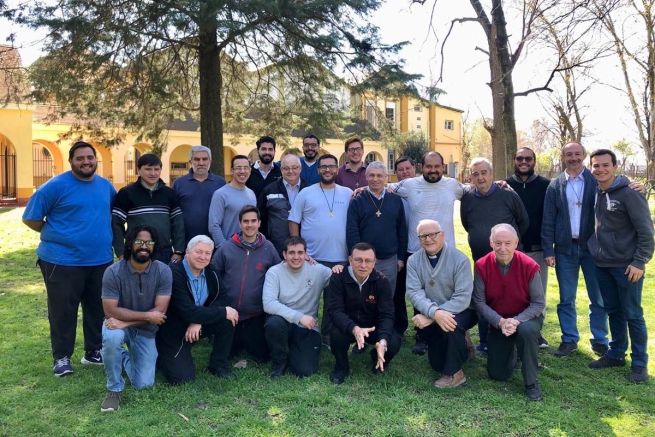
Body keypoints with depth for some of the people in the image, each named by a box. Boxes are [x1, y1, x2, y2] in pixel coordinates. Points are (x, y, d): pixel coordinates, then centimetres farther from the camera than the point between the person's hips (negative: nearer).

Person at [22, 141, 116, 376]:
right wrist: (57, 235, -1)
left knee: (98, 308, 14)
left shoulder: (106, 186, 6)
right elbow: (30, 218, -7)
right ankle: (61, 357, 19)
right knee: (63, 311, 3)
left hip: (101, 260, 5)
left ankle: (94, 351, 29)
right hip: (63, 261, -5)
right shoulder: (56, 186, -10)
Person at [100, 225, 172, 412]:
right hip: (119, 323, -1)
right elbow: (111, 311, -21)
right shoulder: (113, 272, -20)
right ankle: (114, 389, -11)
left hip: (146, 330, 2)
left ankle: (126, 358, 31)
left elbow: (160, 311, -19)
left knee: (143, 384, -5)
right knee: (112, 338, -38)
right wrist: (147, 315, -22)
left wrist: (125, 322, -28)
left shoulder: (163, 271, -17)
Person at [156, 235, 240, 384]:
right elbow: (189, 312, -33)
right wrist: (224, 312, -27)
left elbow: (215, 303, -3)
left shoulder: (210, 274, -4)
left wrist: (199, 321, -24)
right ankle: (162, 357, 18)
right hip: (172, 332, -6)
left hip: (196, 327, 6)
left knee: (228, 320, -15)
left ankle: (218, 365, 4)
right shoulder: (174, 274, -27)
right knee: (183, 378, -13)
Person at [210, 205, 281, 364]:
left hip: (256, 313, 0)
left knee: (261, 356, 7)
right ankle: (239, 342, 41)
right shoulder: (226, 247, -5)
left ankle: (247, 342, 39)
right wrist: (220, 296, -3)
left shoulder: (268, 248, -4)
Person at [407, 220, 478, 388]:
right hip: (431, 316, 4)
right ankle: (460, 345, 36)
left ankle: (454, 373, -15)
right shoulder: (413, 261, -8)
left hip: (461, 312, -4)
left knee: (451, 325, -37)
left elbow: (462, 298, -25)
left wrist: (430, 317, -31)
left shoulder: (460, 259, -19)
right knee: (437, 364, 5)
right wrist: (434, 312, -38)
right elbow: (414, 292, -19)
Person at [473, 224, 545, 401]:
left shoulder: (529, 266, -21)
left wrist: (517, 321, -30)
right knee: (497, 375, 0)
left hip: (526, 318, -2)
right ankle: (512, 351, 36)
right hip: (497, 322, 2)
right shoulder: (482, 265, -17)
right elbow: (479, 302, -15)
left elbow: (539, 303, -16)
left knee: (526, 331, -39)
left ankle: (531, 382, -14)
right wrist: (500, 322, -28)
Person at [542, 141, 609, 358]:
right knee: (566, 298, 9)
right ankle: (569, 339, 21)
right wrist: (548, 250, -2)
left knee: (598, 297, 8)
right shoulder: (555, 186, 3)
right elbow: (548, 220, 2)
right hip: (565, 248, 1)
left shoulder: (596, 180, 0)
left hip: (593, 246, -1)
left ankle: (600, 340, 21)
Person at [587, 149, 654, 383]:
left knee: (632, 314, 3)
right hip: (602, 265, 6)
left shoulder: (629, 194, -12)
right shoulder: (593, 194, 6)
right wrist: (594, 252, 7)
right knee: (613, 311, 16)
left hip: (626, 266, -5)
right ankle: (616, 354, 28)